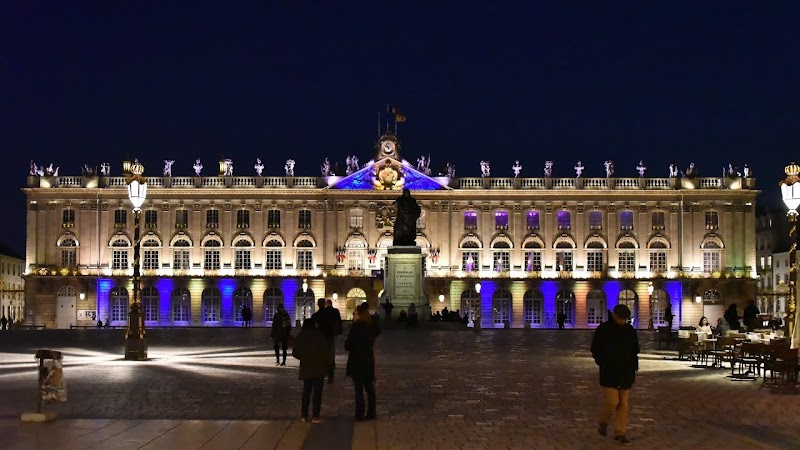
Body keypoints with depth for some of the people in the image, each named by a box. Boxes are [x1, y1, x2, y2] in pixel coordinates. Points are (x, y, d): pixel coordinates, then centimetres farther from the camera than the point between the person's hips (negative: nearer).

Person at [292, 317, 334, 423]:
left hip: (306, 369, 4)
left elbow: (295, 353, 5)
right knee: (317, 392, 2)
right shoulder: (319, 336, -15)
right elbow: (326, 351, -16)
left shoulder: (300, 337, -2)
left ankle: (304, 415, 17)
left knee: (306, 392, 15)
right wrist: (330, 362, -1)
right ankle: (315, 416, 1)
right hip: (319, 368, -4)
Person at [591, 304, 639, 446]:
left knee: (623, 404, 2)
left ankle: (620, 434, 8)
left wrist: (634, 367, 6)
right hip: (609, 373, -4)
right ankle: (602, 422, 18)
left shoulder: (630, 330, 7)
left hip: (626, 373, 4)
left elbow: (635, 351, 17)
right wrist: (603, 364, -5)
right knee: (612, 402, -10)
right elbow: (595, 349, 4)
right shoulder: (603, 329, -3)